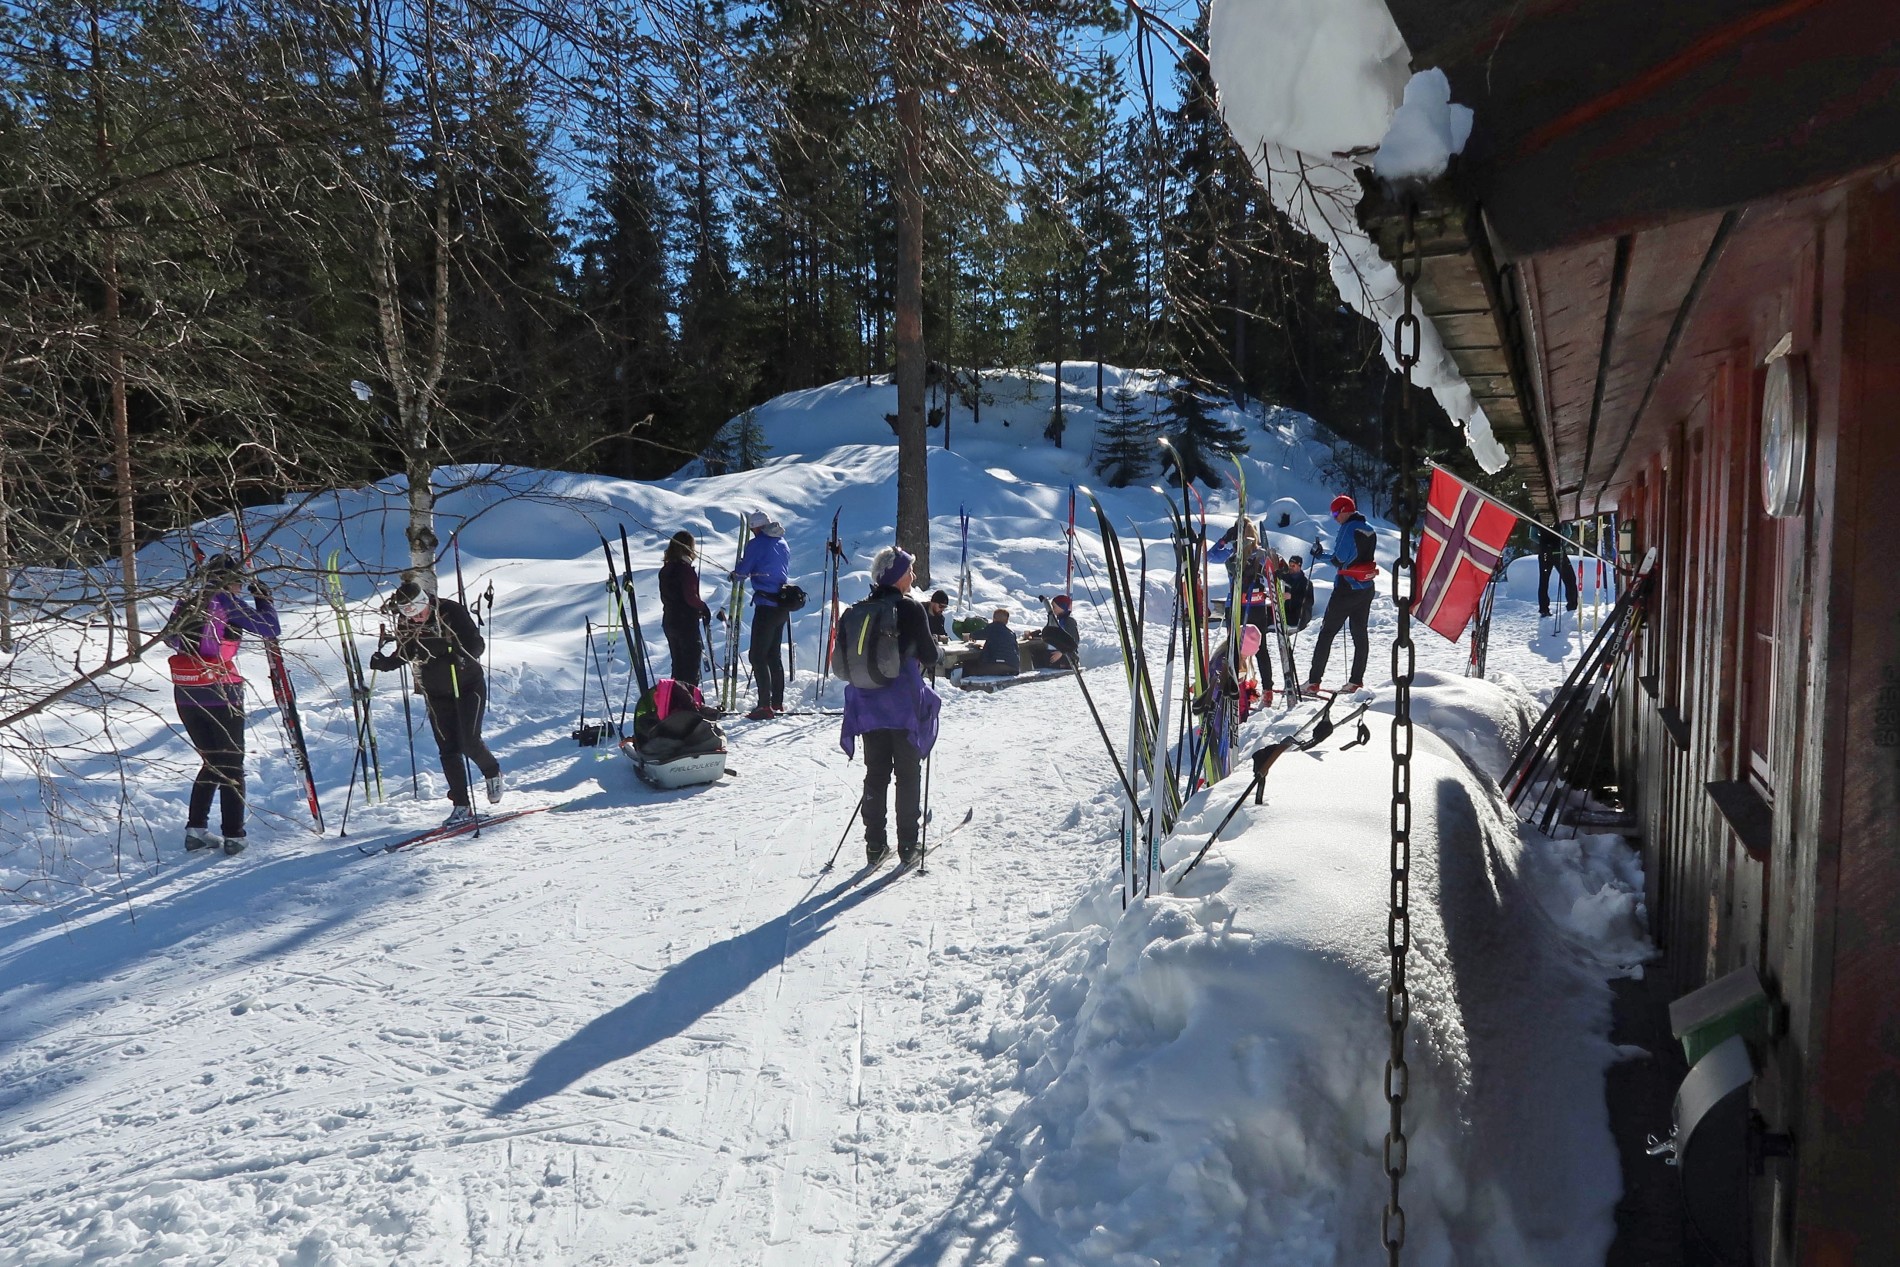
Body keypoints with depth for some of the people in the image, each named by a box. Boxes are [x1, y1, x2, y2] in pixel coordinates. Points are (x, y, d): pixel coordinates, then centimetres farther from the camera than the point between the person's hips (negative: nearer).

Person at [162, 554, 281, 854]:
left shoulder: (186, 603, 10)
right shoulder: (226, 603, -9)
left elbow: (170, 639, 22)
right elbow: (271, 629, -10)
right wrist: (263, 598, 4)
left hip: (184, 694, 6)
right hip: (220, 693, -6)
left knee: (211, 762, 19)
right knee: (232, 765, 5)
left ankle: (196, 829, 15)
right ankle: (233, 836, 4)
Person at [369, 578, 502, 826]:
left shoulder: (452, 612, -18)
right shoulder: (405, 625, -5)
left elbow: (477, 644, -19)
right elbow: (403, 654, 11)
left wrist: (461, 657, -39)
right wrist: (384, 663, -9)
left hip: (468, 686, -4)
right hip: (436, 694, 4)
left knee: (469, 742, -12)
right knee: (448, 750, -1)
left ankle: (492, 772, 19)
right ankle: (461, 806, 6)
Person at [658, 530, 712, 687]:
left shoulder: (665, 569, 7)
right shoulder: (686, 569, -17)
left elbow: (665, 597, 13)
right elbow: (690, 597, -22)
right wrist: (704, 608, -6)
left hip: (669, 622, 8)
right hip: (686, 623, -8)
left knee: (678, 665, 17)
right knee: (691, 667, -1)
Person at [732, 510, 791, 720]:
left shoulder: (756, 544, -11)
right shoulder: (783, 543, 12)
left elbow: (741, 573, -8)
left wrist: (735, 575, 15)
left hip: (766, 606, -8)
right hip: (783, 606, 8)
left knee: (757, 656, -6)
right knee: (773, 655, 18)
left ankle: (765, 706, -11)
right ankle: (778, 702, 23)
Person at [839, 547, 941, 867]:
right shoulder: (910, 608, -11)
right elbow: (929, 655, -7)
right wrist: (935, 647, 15)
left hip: (868, 704, 5)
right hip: (904, 705, -5)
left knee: (875, 774, 11)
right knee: (908, 774, 5)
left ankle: (875, 845, 12)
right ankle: (907, 846, 7)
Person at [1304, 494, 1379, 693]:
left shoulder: (1349, 528, -14)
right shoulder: (1369, 530, 10)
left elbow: (1339, 559, -16)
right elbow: (1365, 556, 14)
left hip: (1347, 588, -8)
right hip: (1367, 588, 8)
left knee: (1327, 632, -3)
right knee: (1360, 633, 11)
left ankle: (1314, 680, -3)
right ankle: (1357, 680, 11)